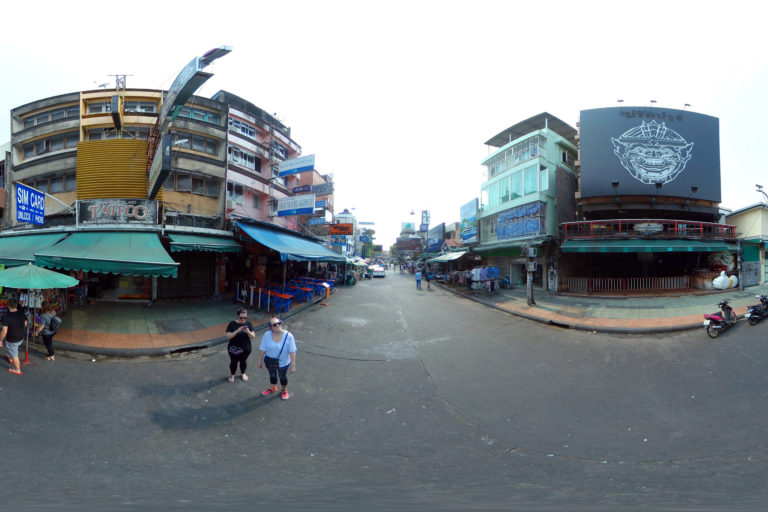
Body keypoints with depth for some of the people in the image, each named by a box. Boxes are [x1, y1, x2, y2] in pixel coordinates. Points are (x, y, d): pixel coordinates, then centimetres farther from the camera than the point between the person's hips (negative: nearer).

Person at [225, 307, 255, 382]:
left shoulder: (248, 323, -8)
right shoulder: (232, 324, -15)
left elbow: (253, 336, -8)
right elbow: (228, 336, -20)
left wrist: (248, 332, -28)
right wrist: (237, 331, -33)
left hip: (246, 348, 2)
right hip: (234, 349, -2)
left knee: (243, 361, 19)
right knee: (234, 362, 14)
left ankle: (243, 373, 44)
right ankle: (232, 375, 40)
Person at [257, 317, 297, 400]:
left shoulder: (288, 336, -24)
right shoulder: (267, 335, -18)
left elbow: (292, 352, -20)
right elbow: (262, 349, -8)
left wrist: (293, 365, -19)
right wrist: (260, 361, 0)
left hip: (283, 362, -2)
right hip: (269, 360, 2)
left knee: (282, 376, 18)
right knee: (272, 375, 24)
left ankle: (284, 391, 47)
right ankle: (273, 388, 53)